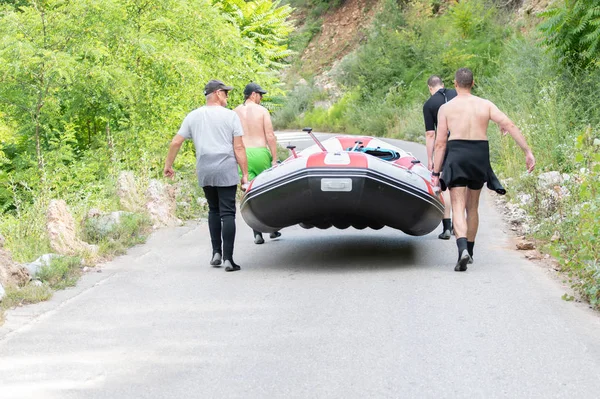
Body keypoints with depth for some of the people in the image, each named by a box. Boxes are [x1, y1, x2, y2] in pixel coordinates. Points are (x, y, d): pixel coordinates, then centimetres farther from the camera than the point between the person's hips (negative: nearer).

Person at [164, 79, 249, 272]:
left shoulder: (193, 116, 9)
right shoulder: (230, 115, -1)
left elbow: (175, 143, 7)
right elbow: (239, 148, -4)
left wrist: (168, 165, 19)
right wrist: (245, 174, 0)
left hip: (204, 172, 4)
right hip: (226, 171, -4)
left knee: (213, 210, 20)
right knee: (227, 213, -3)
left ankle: (216, 253, 16)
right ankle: (228, 258, -9)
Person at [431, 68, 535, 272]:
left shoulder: (446, 108, 2)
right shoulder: (486, 105, 7)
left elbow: (440, 143, -1)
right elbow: (510, 125, -3)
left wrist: (436, 173, 2)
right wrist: (528, 152, -2)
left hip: (456, 157, -3)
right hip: (479, 156, 3)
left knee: (458, 208, -6)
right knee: (472, 207, 20)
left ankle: (463, 250, -30)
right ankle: (469, 252, 31)